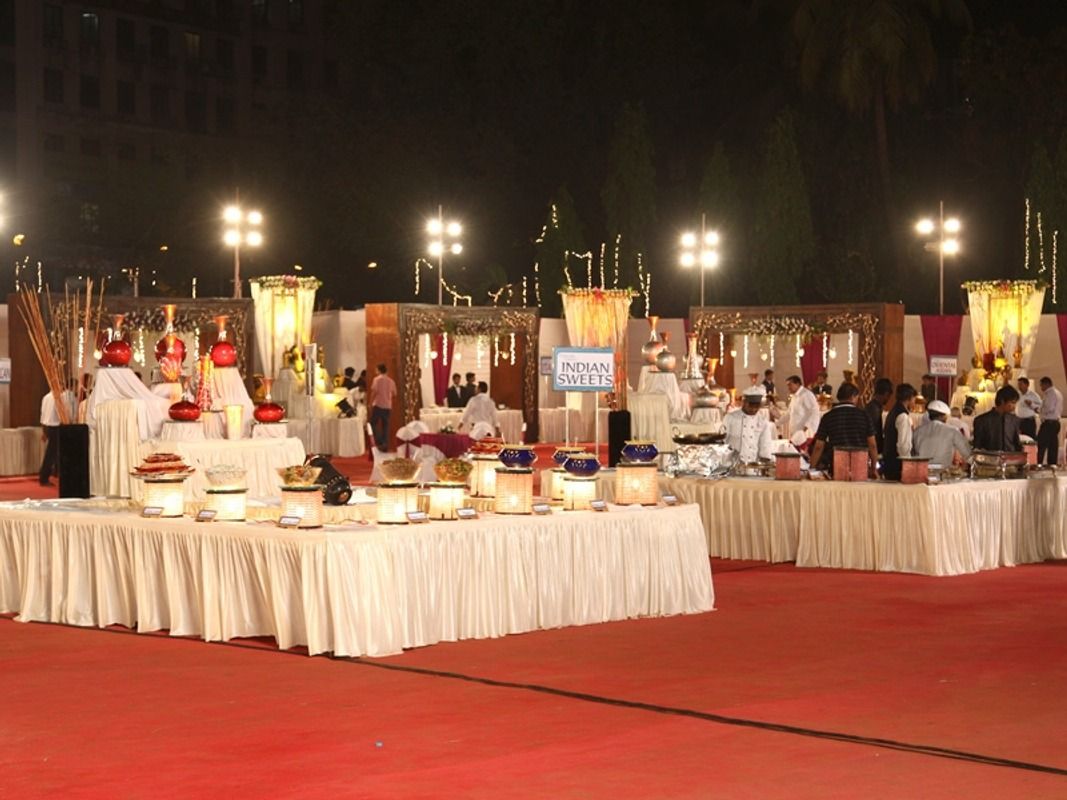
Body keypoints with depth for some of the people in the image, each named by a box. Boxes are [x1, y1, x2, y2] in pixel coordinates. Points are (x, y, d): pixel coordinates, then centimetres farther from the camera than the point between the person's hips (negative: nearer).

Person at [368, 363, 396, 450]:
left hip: (378, 405, -4)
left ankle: (379, 441, -10)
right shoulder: (391, 381, 7)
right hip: (388, 406, 4)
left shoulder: (377, 379, -6)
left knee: (373, 423, 5)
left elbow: (374, 392, -12)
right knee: (385, 425, 9)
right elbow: (394, 394, 12)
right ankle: (385, 444, 5)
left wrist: (371, 403, -3)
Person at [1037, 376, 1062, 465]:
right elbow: (1060, 410, 20)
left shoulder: (1050, 393, -12)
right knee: (1053, 447, 9)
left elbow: (1050, 408, -20)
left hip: (1048, 422, -10)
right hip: (1056, 422, 10)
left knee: (1041, 446, -8)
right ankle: (1053, 465, 8)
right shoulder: (1058, 393, 18)